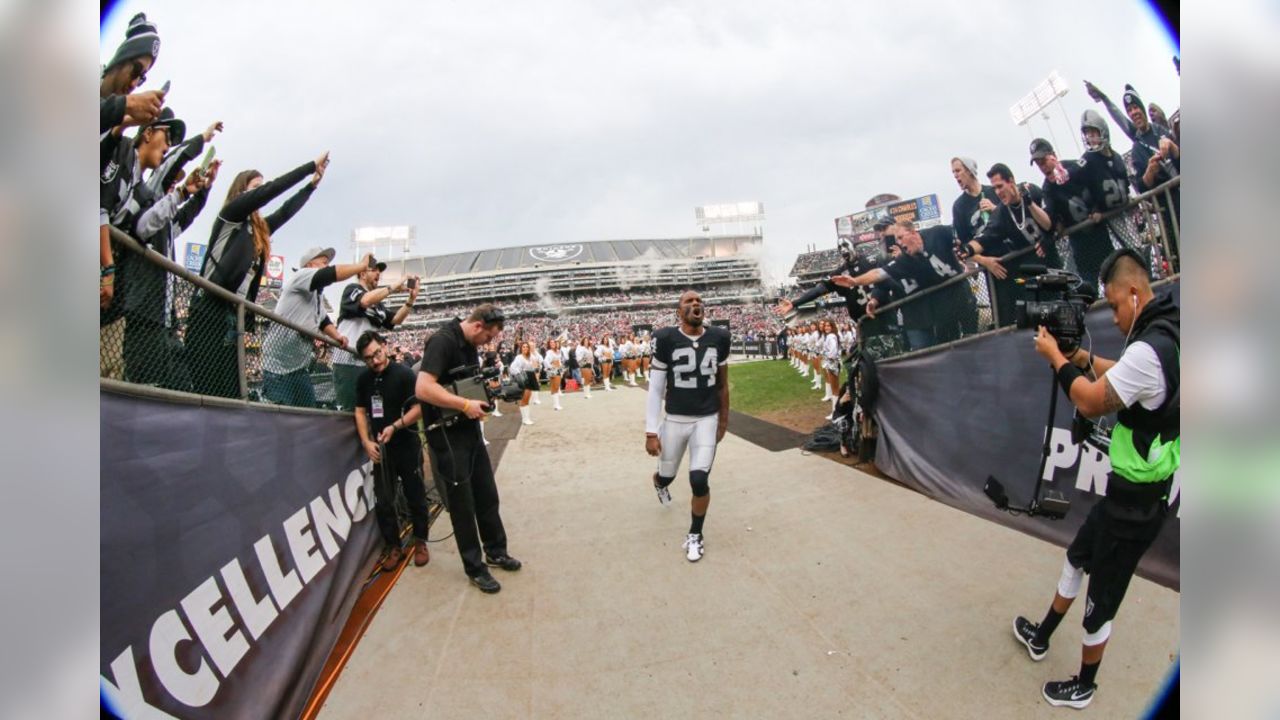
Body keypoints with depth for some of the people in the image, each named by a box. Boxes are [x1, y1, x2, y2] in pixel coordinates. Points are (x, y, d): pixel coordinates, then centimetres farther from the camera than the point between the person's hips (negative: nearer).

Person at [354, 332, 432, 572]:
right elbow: (360, 411, 7)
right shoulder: (363, 379, 4)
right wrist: (366, 441, -4)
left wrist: (395, 427, -22)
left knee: (415, 497, 6)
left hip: (407, 446, -4)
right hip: (380, 449, 4)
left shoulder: (404, 374, -11)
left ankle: (420, 542, 24)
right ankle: (394, 546, 22)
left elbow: (419, 408, -13)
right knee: (383, 502, 7)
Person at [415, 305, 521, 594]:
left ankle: (496, 551, 32)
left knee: (487, 495, 16)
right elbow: (423, 389, -29)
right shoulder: (443, 341, -19)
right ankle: (475, 567, 18)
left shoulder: (468, 344, 8)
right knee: (462, 503, 4)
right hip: (447, 435, -8)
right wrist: (465, 405, -25)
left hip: (470, 429, 9)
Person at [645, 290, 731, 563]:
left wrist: (724, 420, 14)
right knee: (666, 475, 14)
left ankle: (695, 535, 17)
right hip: (675, 419, -1)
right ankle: (660, 485, 56)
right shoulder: (666, 339, -11)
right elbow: (655, 388, -8)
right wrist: (651, 431, -10)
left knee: (699, 480, -10)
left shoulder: (718, 338, -3)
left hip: (707, 419, 1)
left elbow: (722, 383, 9)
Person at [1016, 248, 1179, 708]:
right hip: (1137, 492, 10)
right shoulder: (1166, 334, 2)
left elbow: (1091, 403, -21)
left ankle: (1084, 686, 30)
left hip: (1135, 502, -9)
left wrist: (1055, 357, -9)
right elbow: (1123, 381, 16)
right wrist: (1081, 357, 5)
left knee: (1100, 600, 9)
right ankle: (1040, 638, 43)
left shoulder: (1150, 347, -29)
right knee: (1077, 559, 24)